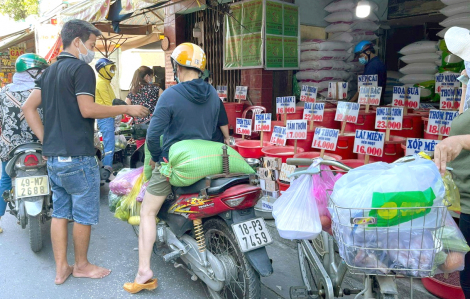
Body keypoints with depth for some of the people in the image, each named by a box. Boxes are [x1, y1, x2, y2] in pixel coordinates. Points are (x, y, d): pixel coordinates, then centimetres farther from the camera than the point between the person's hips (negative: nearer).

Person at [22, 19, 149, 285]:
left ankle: (61, 268, 21)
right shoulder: (81, 68, -10)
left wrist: (46, 140, 12)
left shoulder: (50, 71, 16)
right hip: (77, 156, -9)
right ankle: (81, 265, 19)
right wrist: (126, 109, -12)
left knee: (60, 212, 13)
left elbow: (29, 108, 13)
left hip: (53, 156, 9)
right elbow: (87, 109, -20)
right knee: (84, 214, 5)